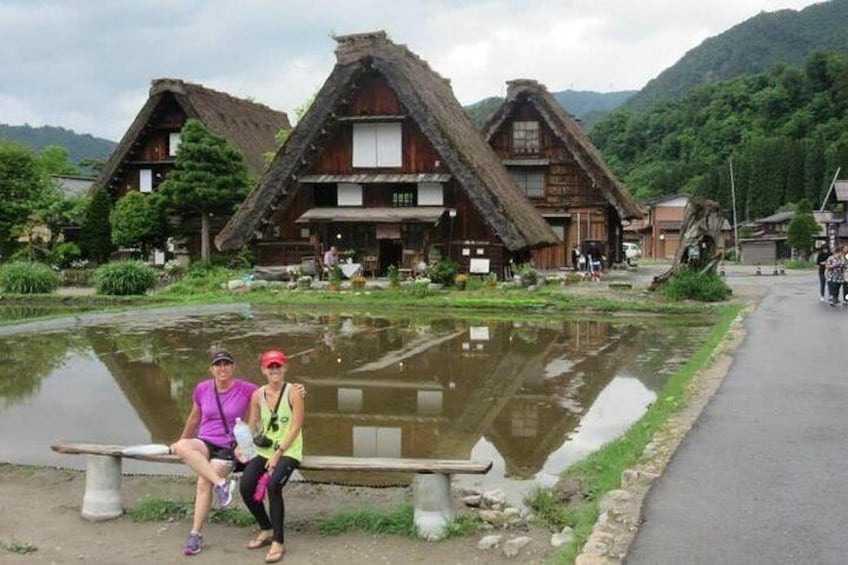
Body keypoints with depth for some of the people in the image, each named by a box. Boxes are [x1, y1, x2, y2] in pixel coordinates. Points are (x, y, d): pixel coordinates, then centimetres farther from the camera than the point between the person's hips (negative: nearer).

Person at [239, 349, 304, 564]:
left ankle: (278, 542, -15)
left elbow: (295, 428, -12)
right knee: (245, 486, -16)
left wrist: (278, 454, -18)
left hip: (288, 451, -4)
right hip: (264, 450, 5)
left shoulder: (293, 393, -8)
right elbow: (251, 427, 11)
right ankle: (266, 530, 10)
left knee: (273, 485, -29)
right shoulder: (258, 395, 5)